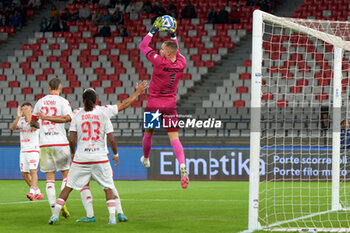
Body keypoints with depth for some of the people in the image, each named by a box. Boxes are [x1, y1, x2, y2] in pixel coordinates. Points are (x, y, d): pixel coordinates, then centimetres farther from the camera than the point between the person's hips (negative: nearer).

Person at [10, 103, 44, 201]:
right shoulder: (21, 120, 8)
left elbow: (34, 127, -26)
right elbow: (12, 127, -10)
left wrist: (28, 116, -32)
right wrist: (18, 116, -24)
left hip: (33, 150, -6)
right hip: (23, 151, 6)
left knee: (33, 171, -20)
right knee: (24, 174, 5)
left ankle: (32, 193, -33)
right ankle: (38, 193, 16)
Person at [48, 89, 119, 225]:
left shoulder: (77, 116, 0)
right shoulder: (102, 115, -1)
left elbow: (71, 139, -6)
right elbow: (111, 139, -4)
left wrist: (73, 153, 13)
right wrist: (115, 154, 12)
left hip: (81, 158, 1)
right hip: (100, 158, 0)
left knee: (68, 186, 9)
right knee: (108, 187, 11)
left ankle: (55, 214, 3)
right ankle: (112, 217, 0)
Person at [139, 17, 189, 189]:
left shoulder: (160, 62, -18)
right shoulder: (181, 64, -5)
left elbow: (143, 46, -6)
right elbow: (177, 52, 20)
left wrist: (153, 31, 2)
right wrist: (173, 35, 20)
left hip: (154, 103, -3)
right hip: (170, 104, 3)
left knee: (148, 134, 20)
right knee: (174, 138, -3)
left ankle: (145, 159, 40)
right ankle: (182, 165, -23)